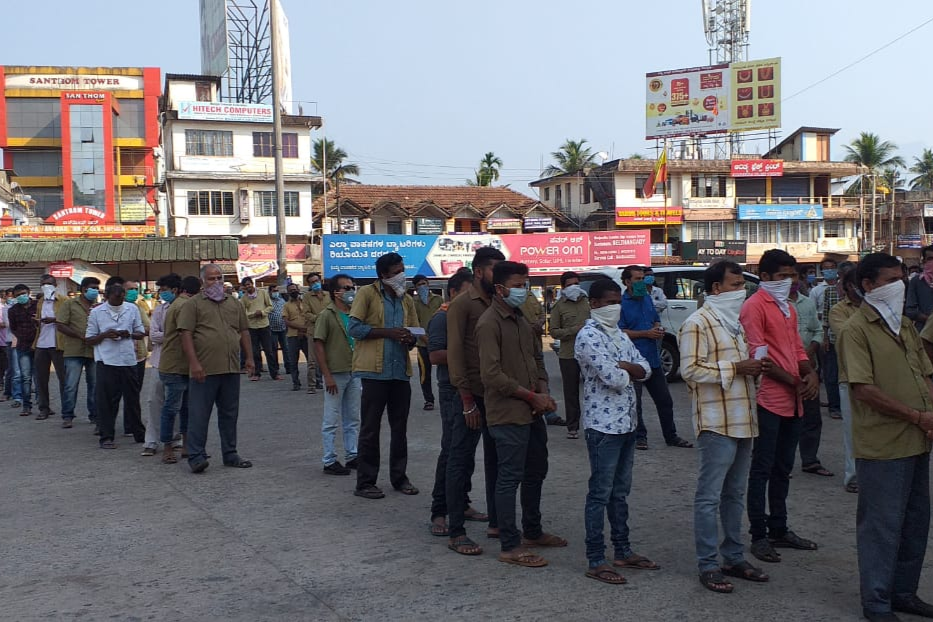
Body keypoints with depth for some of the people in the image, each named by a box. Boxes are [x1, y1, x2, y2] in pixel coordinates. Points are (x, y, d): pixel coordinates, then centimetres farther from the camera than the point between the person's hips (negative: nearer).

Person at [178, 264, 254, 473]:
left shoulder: (235, 304, 17)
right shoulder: (193, 304, 0)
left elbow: (244, 332, 19)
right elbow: (186, 334, -8)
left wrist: (250, 358, 10)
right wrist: (194, 363, -16)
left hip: (231, 369, 5)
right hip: (204, 370, -5)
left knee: (229, 414, 12)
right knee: (199, 414, -3)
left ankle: (230, 454, 21)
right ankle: (196, 456, 3)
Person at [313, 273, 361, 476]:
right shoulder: (327, 315, -8)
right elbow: (318, 345, -11)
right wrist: (327, 375, -16)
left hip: (354, 373, 6)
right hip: (335, 373, -6)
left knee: (353, 419, 13)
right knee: (331, 420, 2)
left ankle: (352, 455, 24)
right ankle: (329, 461, 9)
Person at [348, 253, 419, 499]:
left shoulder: (407, 301, 15)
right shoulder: (367, 294, -3)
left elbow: (414, 335, 21)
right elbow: (355, 328, -11)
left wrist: (410, 339, -4)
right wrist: (389, 332, -17)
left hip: (401, 371, 6)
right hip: (375, 370, -6)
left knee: (400, 427, 13)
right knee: (370, 428, 1)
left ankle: (399, 477, 25)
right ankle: (365, 483, 9)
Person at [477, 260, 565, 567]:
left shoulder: (522, 319, 13)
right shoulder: (489, 323, -15)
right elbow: (491, 375, -21)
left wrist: (544, 391, 1)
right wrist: (532, 396, -16)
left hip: (532, 412, 9)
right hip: (508, 414, -9)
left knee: (536, 472, 19)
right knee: (510, 478, -2)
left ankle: (532, 532, 35)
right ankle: (510, 546, 7)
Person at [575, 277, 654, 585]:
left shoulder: (619, 334, 14)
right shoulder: (588, 336, -14)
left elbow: (645, 369, 8)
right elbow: (614, 378, -23)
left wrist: (622, 366, -11)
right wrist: (628, 370, -1)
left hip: (626, 423, 9)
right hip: (603, 425, -9)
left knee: (620, 491, 16)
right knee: (600, 493, -3)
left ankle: (623, 551, 27)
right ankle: (595, 561, 4)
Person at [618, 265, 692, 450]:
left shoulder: (647, 298, 13)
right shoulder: (622, 303, -10)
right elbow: (620, 332, -16)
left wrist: (659, 329, 1)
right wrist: (646, 333, -17)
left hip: (653, 358, 7)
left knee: (664, 400, 12)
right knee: (634, 402, 2)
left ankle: (671, 436, 23)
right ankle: (639, 437, 15)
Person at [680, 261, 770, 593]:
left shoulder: (736, 321, 18)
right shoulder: (698, 323, -11)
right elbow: (690, 370, -19)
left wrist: (754, 366, 8)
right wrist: (736, 368, -19)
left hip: (742, 420, 9)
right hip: (716, 423, -9)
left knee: (735, 494, 15)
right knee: (710, 496, -2)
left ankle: (733, 557, 25)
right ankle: (708, 565, 5)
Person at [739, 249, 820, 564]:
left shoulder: (788, 307, 18)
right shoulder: (754, 306, -9)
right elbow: (758, 355, -15)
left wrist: (810, 374, 1)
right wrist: (795, 383, -13)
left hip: (793, 401, 9)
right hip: (769, 400, -8)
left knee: (783, 469, 15)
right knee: (763, 469, -2)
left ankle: (779, 529, 25)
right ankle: (759, 536, 5)